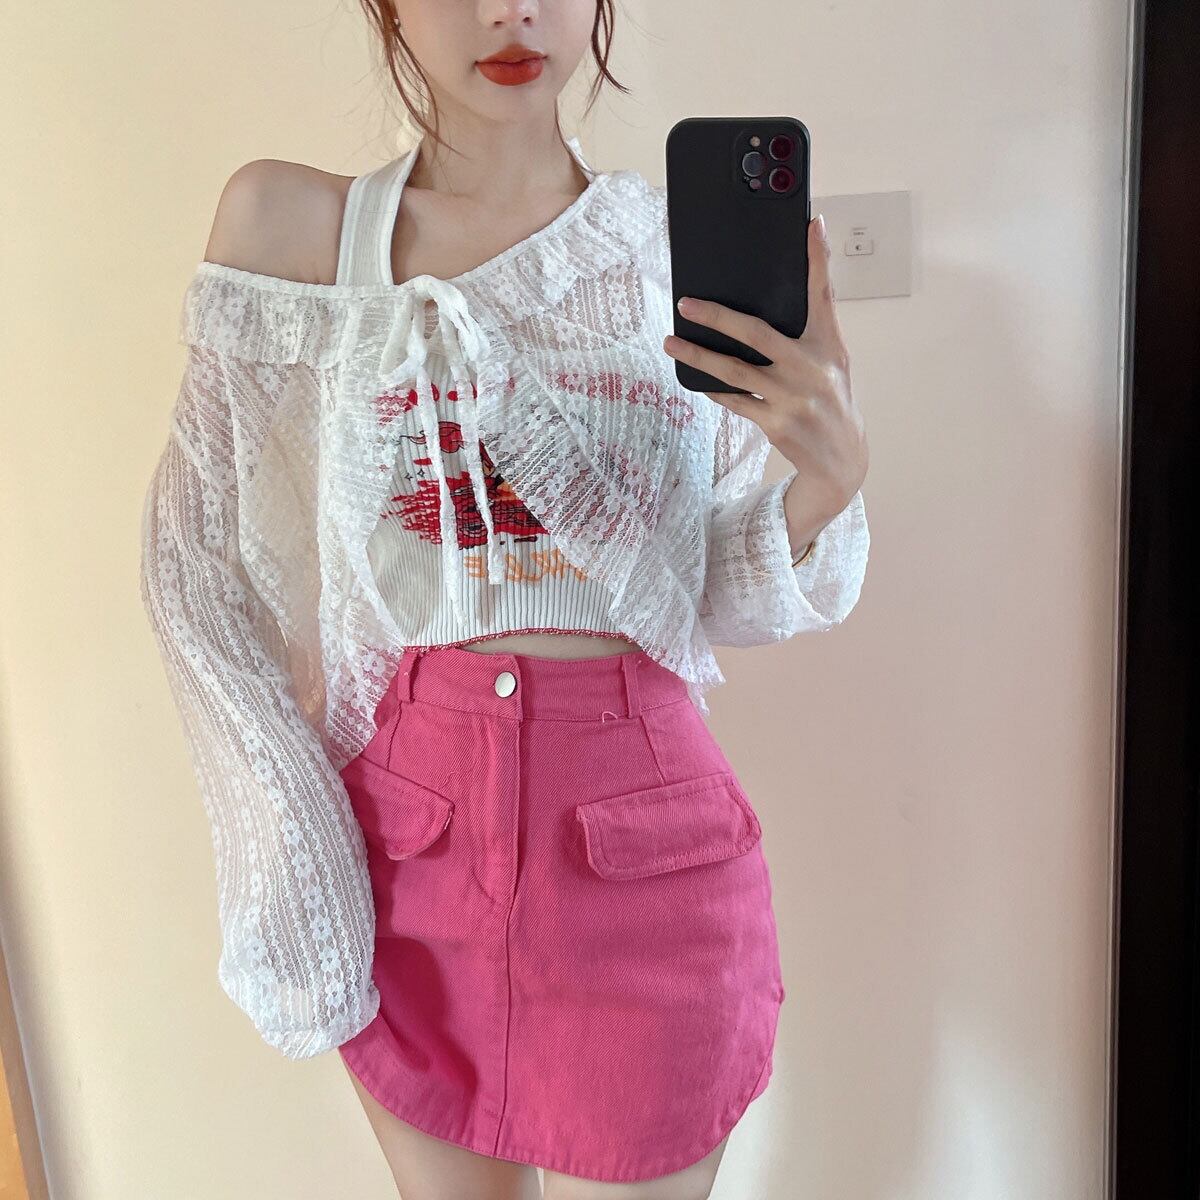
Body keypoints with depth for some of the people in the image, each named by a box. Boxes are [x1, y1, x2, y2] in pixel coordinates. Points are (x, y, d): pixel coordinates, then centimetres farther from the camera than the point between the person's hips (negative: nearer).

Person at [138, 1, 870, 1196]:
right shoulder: (286, 224, -4)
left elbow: (725, 601, 1)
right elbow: (192, 552, -1)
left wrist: (829, 477, -20)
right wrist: (284, 834, -7)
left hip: (640, 840, 0)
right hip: (398, 832, 1)